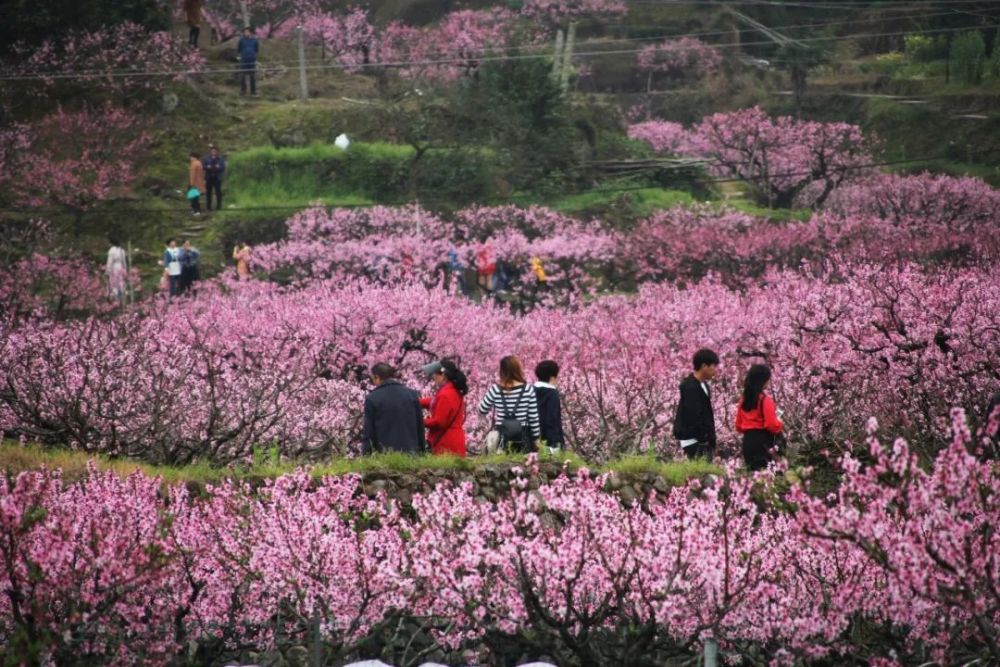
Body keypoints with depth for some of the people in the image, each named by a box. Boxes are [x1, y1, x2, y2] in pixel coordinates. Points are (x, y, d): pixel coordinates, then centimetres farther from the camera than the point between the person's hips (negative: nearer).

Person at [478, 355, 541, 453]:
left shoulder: (496, 390, -6)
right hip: (522, 438, -1)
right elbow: (533, 417, -4)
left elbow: (482, 410, 7)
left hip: (501, 438, 1)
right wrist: (536, 439, 7)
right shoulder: (528, 389, -7)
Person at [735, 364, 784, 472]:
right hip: (763, 442, -7)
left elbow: (739, 426, 14)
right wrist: (780, 423, 3)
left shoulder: (744, 400, 9)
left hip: (748, 441, 7)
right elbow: (772, 425, -16)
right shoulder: (765, 400, -12)